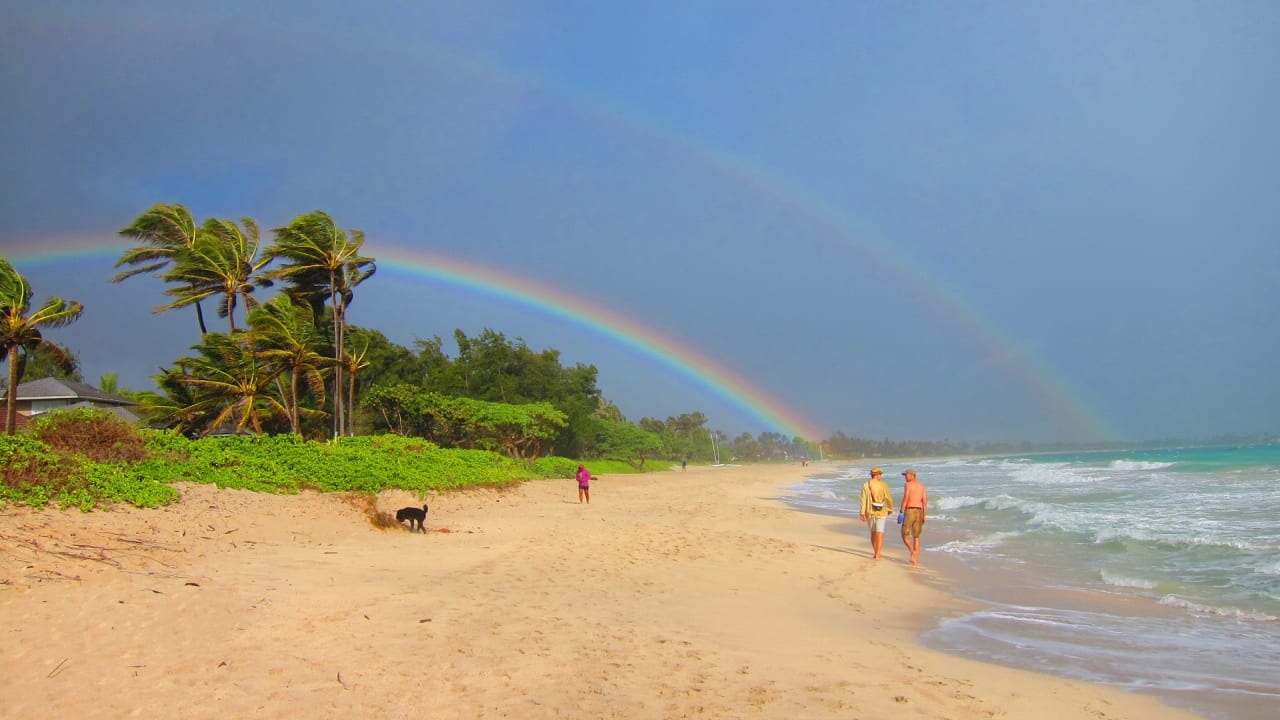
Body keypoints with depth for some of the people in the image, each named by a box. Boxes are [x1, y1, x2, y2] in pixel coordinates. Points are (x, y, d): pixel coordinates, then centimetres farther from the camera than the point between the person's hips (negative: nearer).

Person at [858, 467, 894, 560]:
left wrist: (862, 513, -8)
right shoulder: (883, 484, -7)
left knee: (873, 532, 19)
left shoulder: (866, 485, -2)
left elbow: (864, 499, -8)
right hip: (881, 512, -3)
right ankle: (877, 555, -12)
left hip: (870, 512, 3)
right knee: (880, 534, -2)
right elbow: (888, 498, -4)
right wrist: (890, 509, 13)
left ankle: (875, 552, 28)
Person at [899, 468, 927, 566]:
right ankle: (915, 559, 9)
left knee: (905, 535, 3)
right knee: (916, 537, 12)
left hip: (909, 511, -6)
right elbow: (925, 501, 8)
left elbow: (905, 499, -16)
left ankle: (913, 552, -20)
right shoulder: (921, 485, 11)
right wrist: (924, 516, 12)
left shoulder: (908, 484, -8)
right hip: (919, 511, 6)